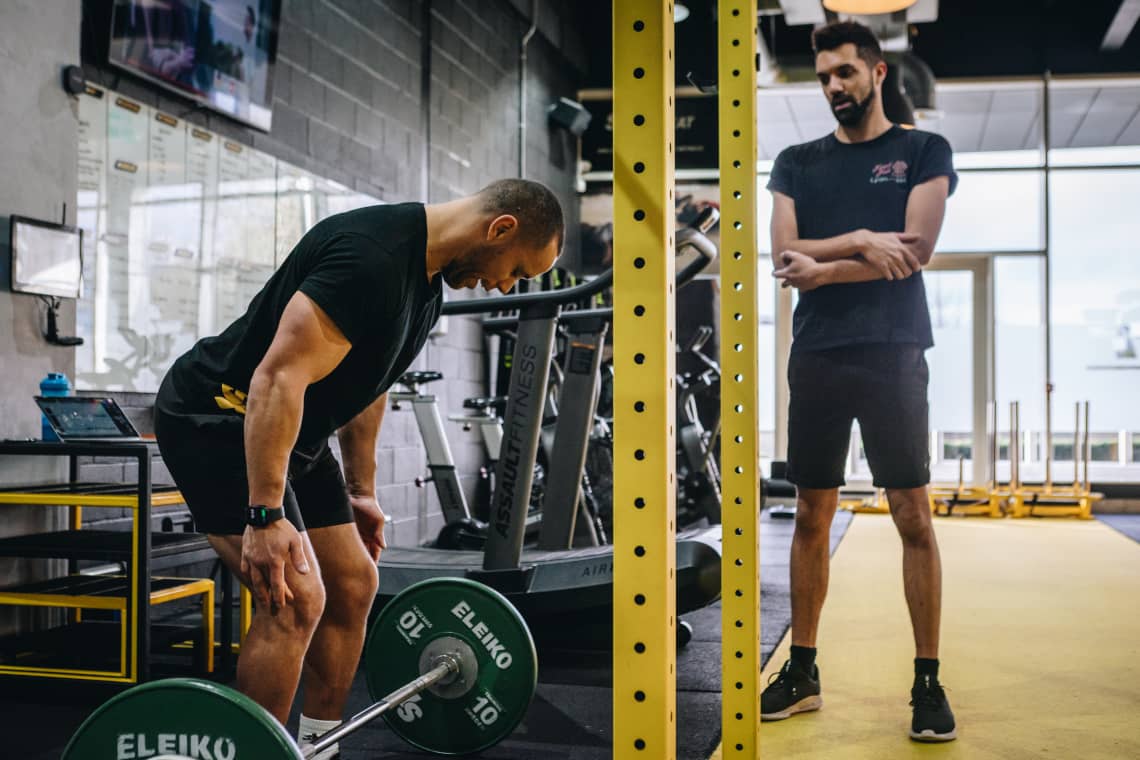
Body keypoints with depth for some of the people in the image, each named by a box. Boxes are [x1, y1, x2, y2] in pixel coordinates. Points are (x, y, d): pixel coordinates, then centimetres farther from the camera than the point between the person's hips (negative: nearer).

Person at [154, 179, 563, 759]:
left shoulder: (427, 277, 5)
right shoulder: (372, 256, -28)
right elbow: (279, 379, -33)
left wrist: (361, 489, 20)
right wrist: (266, 516, -34)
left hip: (288, 433, 10)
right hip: (217, 418, -10)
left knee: (353, 586, 10)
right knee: (296, 599, -18)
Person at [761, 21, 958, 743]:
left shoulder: (923, 152, 6)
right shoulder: (798, 163, 13)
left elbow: (915, 250, -8)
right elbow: (785, 256, 0)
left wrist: (823, 268, -12)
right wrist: (861, 241, -13)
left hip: (893, 354, -3)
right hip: (817, 356, 3)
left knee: (913, 514, -2)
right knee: (812, 515, 6)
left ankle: (929, 681, 6)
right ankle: (803, 671, 15)